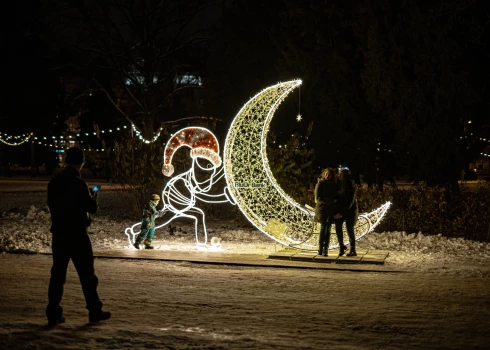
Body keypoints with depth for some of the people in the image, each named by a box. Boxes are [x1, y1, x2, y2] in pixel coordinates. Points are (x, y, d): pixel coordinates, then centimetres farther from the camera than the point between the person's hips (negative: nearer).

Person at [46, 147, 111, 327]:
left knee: (57, 274, 8)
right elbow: (91, 208, -11)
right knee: (86, 273, 5)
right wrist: (93, 199, 10)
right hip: (76, 234, -6)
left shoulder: (54, 181, 5)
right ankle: (94, 312, 13)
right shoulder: (78, 183, -16)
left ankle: (53, 314, 7)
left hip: (58, 233, 6)